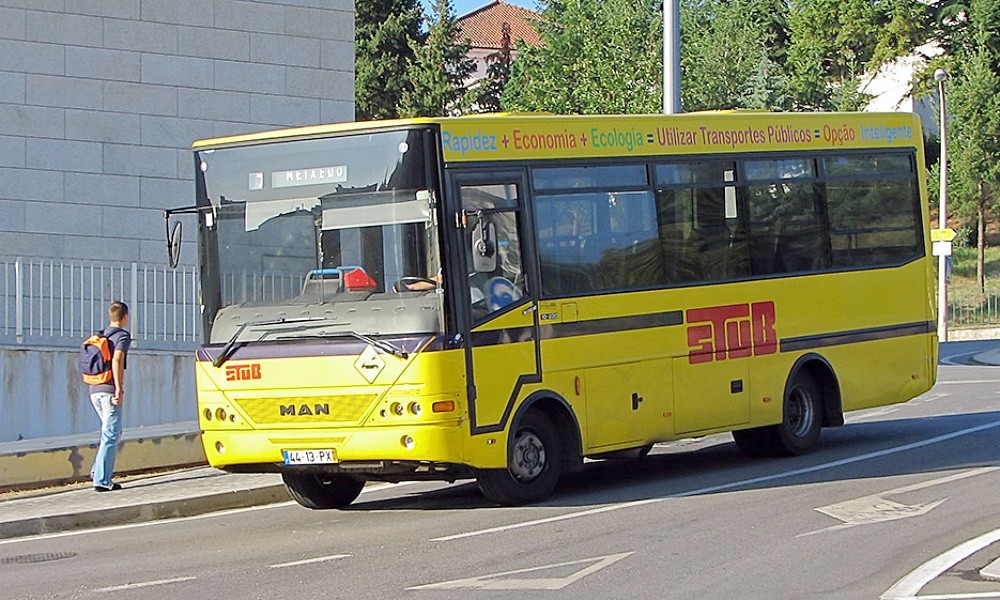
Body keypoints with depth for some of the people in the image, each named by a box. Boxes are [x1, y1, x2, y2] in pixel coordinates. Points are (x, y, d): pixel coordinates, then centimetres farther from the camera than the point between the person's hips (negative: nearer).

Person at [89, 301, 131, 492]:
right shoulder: (122, 336, -4)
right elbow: (117, 360, -20)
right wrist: (119, 389, -19)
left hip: (95, 390, 7)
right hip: (110, 390, -7)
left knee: (110, 431, 21)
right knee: (110, 435, -5)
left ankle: (98, 471, 10)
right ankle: (102, 480, -9)